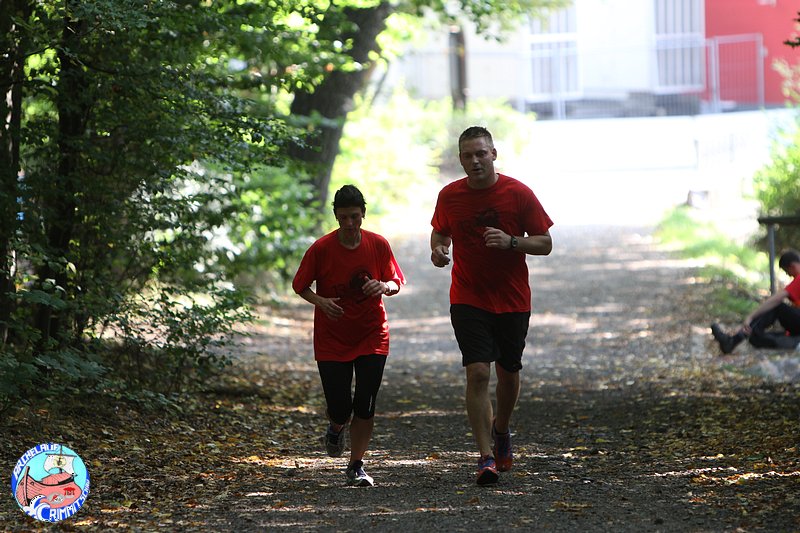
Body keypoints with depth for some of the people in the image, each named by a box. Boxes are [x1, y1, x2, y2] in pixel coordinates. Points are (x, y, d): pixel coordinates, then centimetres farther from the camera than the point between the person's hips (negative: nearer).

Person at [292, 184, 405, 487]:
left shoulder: (378, 245, -4)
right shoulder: (320, 249, -9)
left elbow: (397, 283, 6)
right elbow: (299, 286, 0)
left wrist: (384, 287, -18)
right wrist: (320, 301, -19)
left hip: (371, 337, 1)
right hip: (332, 340, -1)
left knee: (365, 407, -7)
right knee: (340, 408, -4)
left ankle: (356, 466, 7)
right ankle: (335, 430, 34)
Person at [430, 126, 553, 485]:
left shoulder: (518, 193, -7)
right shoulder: (449, 196, -1)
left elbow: (545, 244, -3)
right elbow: (440, 231, 18)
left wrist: (510, 241, -21)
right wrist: (438, 250, -4)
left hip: (513, 300, 0)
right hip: (468, 300, 0)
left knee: (508, 373, 11)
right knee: (477, 372, -14)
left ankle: (501, 429, 42)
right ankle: (486, 456, -14)